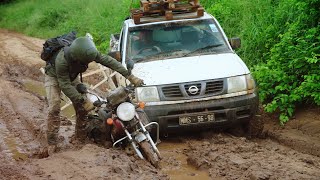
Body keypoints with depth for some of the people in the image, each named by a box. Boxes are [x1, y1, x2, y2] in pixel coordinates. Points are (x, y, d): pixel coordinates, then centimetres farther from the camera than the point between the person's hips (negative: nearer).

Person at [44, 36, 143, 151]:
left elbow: (108, 60, -25)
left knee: (82, 107, -4)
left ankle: (82, 138, 8)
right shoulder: (62, 60, -44)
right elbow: (65, 85, -38)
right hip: (54, 77, -5)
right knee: (54, 108, -20)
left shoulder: (88, 53, -29)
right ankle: (52, 143, -15)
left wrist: (130, 76, -30)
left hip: (72, 77, 5)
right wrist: (83, 101, -42)